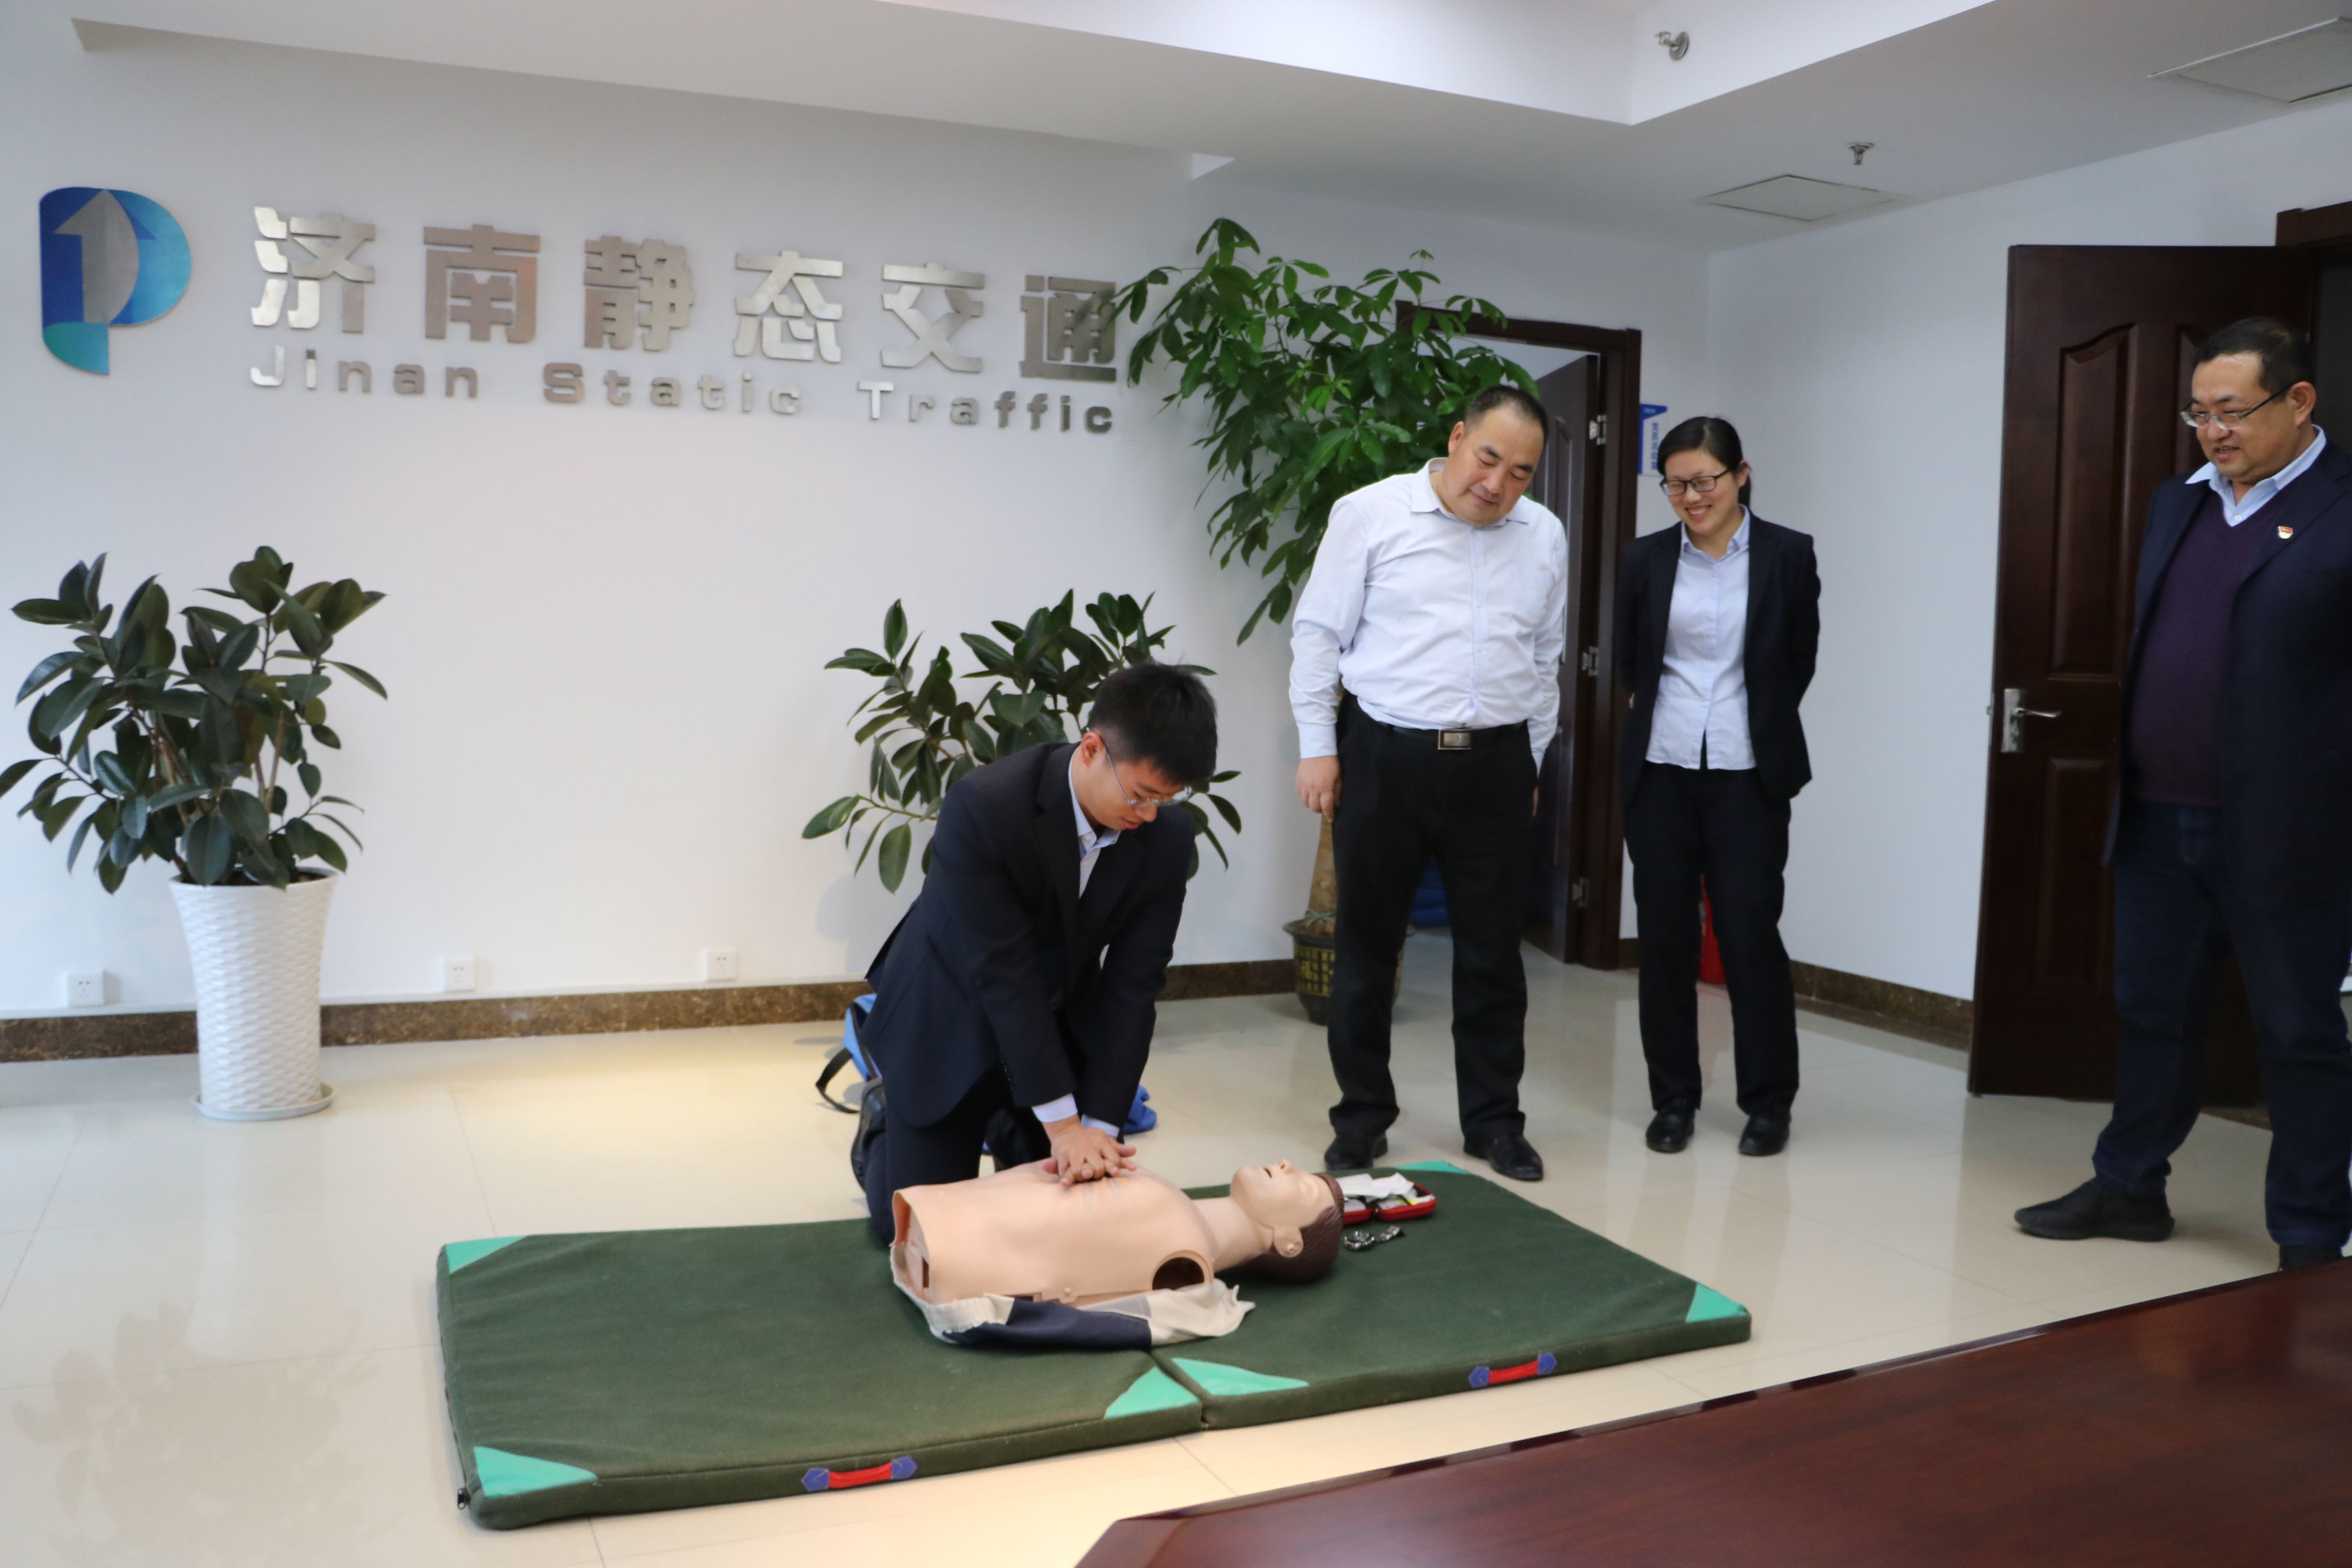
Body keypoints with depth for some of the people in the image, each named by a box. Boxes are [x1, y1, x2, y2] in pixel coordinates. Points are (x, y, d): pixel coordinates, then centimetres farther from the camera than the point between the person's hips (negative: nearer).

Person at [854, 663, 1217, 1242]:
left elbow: (1131, 984, -17)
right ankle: (885, 1124, 31)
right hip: (951, 1013, -4)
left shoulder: (1168, 835, -19)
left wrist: (1099, 1125, -21)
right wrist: (1063, 1122, -30)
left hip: (1059, 1019, 4)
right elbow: (1004, 974, -32)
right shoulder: (983, 806, -33)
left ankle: (1003, 1125, 35)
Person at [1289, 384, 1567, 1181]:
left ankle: (1493, 1121, 22)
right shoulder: (1369, 514, -3)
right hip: (1385, 756, -2)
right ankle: (1362, 1118, 20)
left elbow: (1545, 660, 16)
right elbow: (1320, 634, -1)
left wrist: (1529, 762, 14)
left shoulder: (1544, 537, 9)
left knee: (1492, 952, 9)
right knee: (1366, 945, 6)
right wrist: (1317, 748, -5)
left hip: (1494, 764, 3)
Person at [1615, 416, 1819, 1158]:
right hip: (1660, 771, 2)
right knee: (1665, 936, 6)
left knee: (1750, 934, -1)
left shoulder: (1788, 554, -1)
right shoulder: (1646, 558, 4)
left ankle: (1769, 1101, 14)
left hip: (1747, 776, -2)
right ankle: (1674, 1098, 17)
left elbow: (1800, 659, 8)